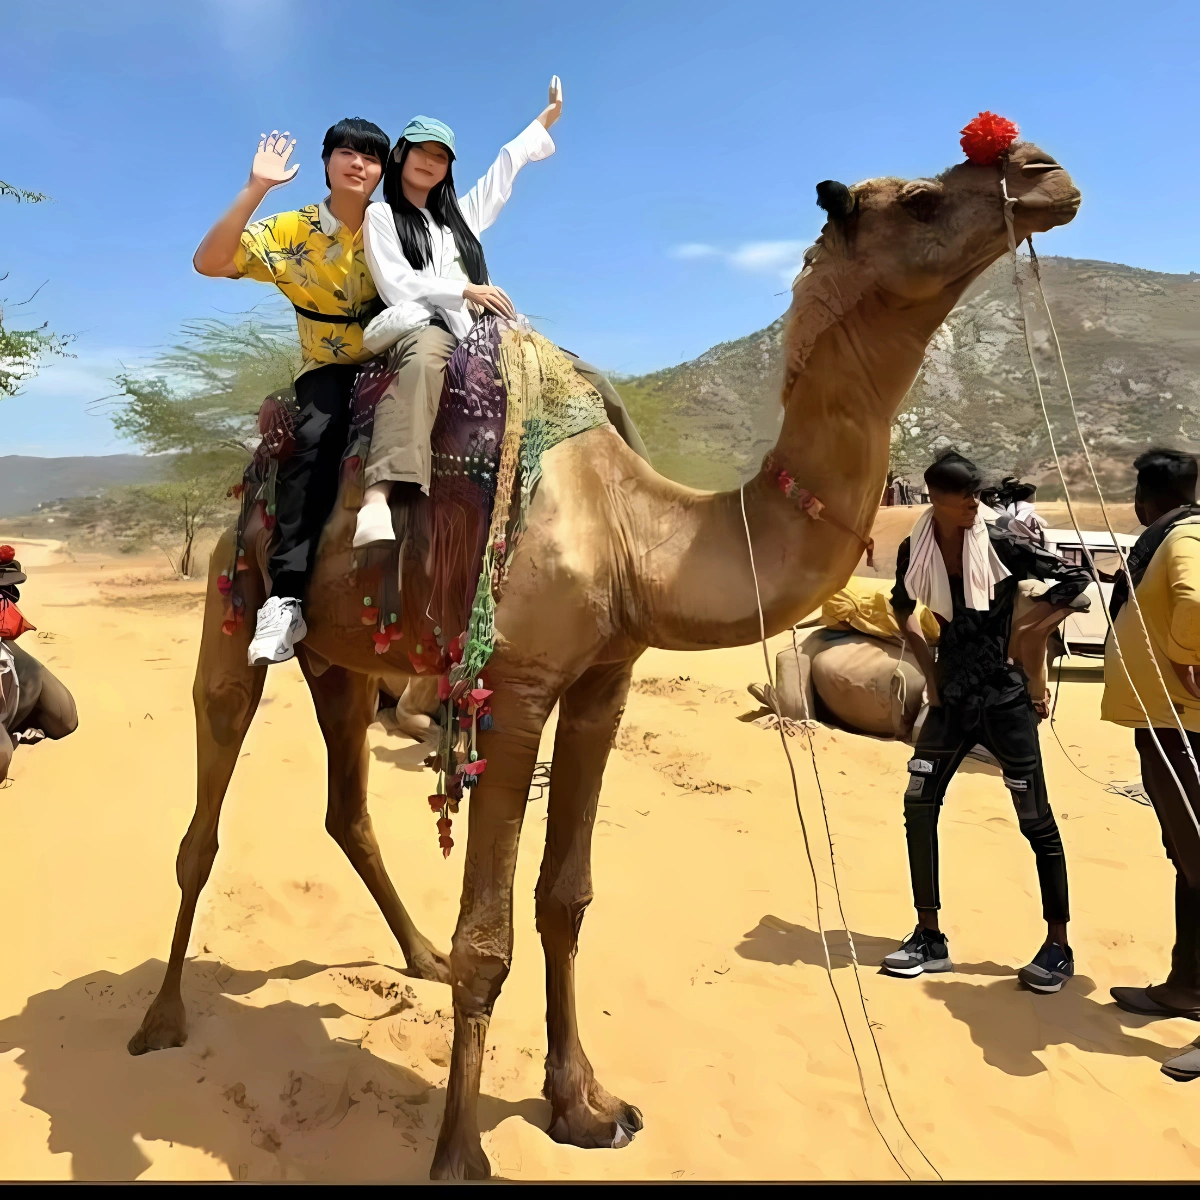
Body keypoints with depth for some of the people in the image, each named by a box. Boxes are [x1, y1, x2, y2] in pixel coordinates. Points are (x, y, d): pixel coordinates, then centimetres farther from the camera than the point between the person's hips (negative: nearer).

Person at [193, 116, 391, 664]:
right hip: (328, 370, -3)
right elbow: (209, 262, -14)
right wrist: (255, 188, -20)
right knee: (315, 436, -33)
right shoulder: (293, 230, -2)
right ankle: (286, 597, -38)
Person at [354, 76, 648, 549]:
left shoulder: (461, 213, 27)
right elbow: (395, 284, -2)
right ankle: (378, 497, -65)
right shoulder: (381, 215, 13)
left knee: (589, 378, -6)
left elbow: (506, 166, 38)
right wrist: (464, 290, -11)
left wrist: (547, 117, 48)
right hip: (424, 325, -6)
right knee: (424, 360, -45)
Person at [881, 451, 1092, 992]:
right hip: (952, 698, 4)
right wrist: (928, 668, 9)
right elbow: (903, 608, 18)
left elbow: (1075, 578, -5)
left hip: (1006, 698, -4)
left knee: (1036, 821, 2)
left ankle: (1058, 947, 19)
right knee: (919, 805, 1)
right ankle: (929, 938, 14)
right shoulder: (914, 551, -1)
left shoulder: (1002, 542, -11)